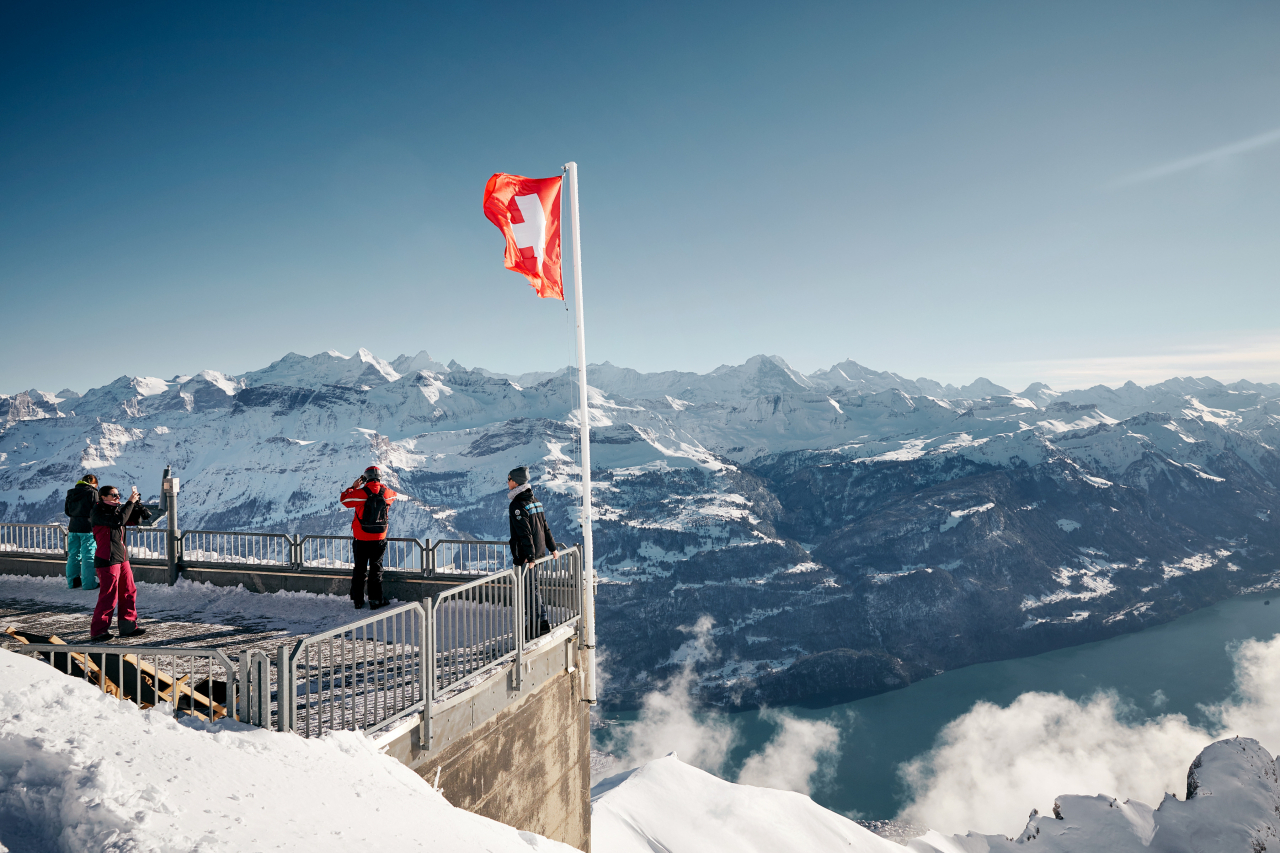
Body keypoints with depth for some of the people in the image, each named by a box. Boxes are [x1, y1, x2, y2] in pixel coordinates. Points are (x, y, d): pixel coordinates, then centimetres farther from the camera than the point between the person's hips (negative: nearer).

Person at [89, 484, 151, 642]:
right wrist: (130, 503, -21)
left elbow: (134, 520, 15)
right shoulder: (98, 513, -11)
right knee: (109, 596, -8)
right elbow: (118, 521, -26)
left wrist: (136, 504, 0)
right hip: (107, 560, -9)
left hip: (122, 558, 9)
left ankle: (128, 626, 20)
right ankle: (97, 631, 1)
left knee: (129, 592, 11)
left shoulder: (116, 510, 15)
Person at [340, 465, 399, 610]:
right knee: (376, 568, 10)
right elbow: (394, 496, 20)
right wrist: (380, 486, 26)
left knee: (359, 569, 11)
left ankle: (357, 600, 17)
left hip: (361, 539, -1)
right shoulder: (386, 493, -5)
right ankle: (375, 600, 10)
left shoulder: (360, 493, -13)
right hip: (379, 538, 1)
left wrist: (353, 487, 15)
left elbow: (344, 499, 4)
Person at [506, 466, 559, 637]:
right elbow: (545, 527, 16)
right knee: (532, 586, 15)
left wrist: (529, 556, -25)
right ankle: (535, 621, 21)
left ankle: (542, 623, 2)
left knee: (531, 588, -2)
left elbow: (525, 532, -22)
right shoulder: (534, 500, 11)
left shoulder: (517, 505, -16)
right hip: (539, 552, 9)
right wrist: (553, 547, 20)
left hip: (526, 556, -9)